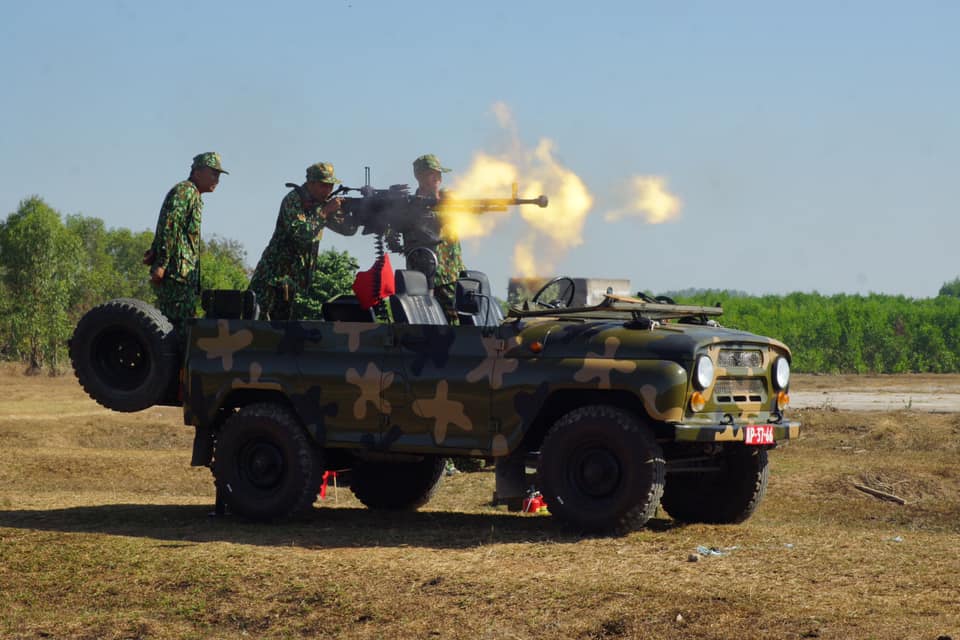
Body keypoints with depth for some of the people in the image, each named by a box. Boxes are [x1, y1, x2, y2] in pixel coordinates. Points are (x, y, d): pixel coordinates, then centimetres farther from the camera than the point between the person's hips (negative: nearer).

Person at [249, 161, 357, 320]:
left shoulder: (322, 203, 11)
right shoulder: (293, 200, -13)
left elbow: (348, 228, 11)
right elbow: (301, 233, -26)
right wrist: (325, 212, -24)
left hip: (292, 281, 8)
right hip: (272, 276, -8)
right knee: (261, 319, -13)